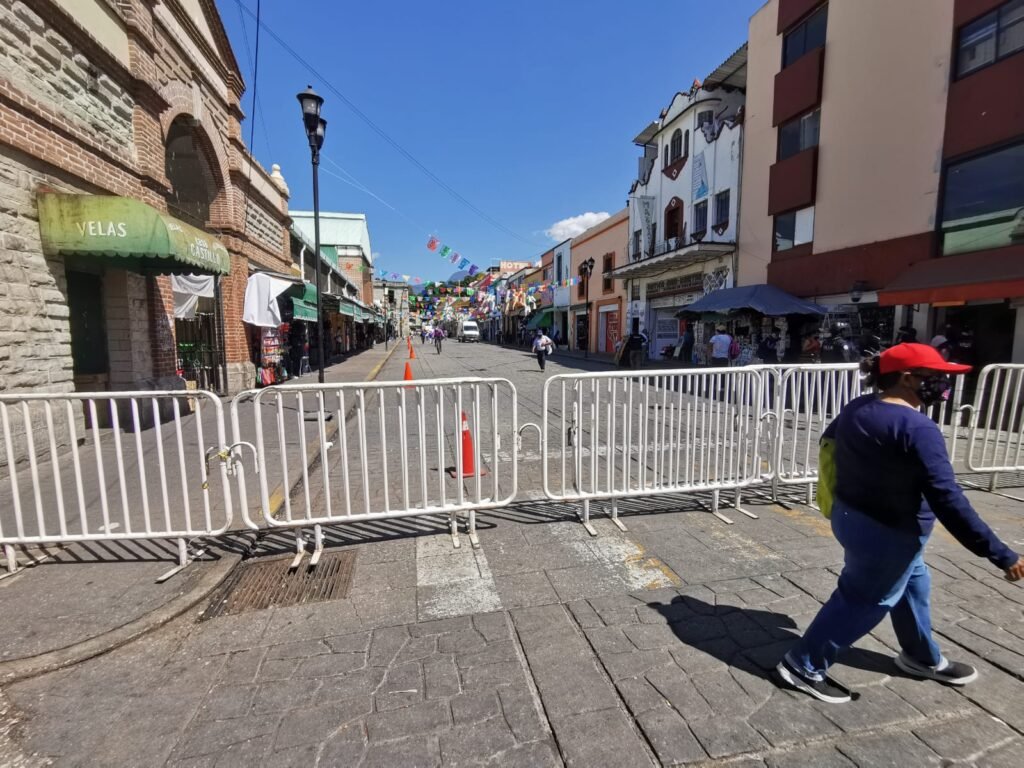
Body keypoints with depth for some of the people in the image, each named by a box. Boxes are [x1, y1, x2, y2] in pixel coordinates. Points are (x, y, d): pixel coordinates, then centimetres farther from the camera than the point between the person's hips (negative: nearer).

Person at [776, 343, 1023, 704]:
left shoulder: (857, 408, -1)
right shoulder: (918, 428, -26)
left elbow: (828, 442, 15)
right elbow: (948, 501, -27)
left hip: (851, 517, 9)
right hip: (888, 533, -9)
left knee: (911, 584, 28)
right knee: (865, 601, 8)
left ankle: (922, 658, 50)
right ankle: (803, 666, 19)